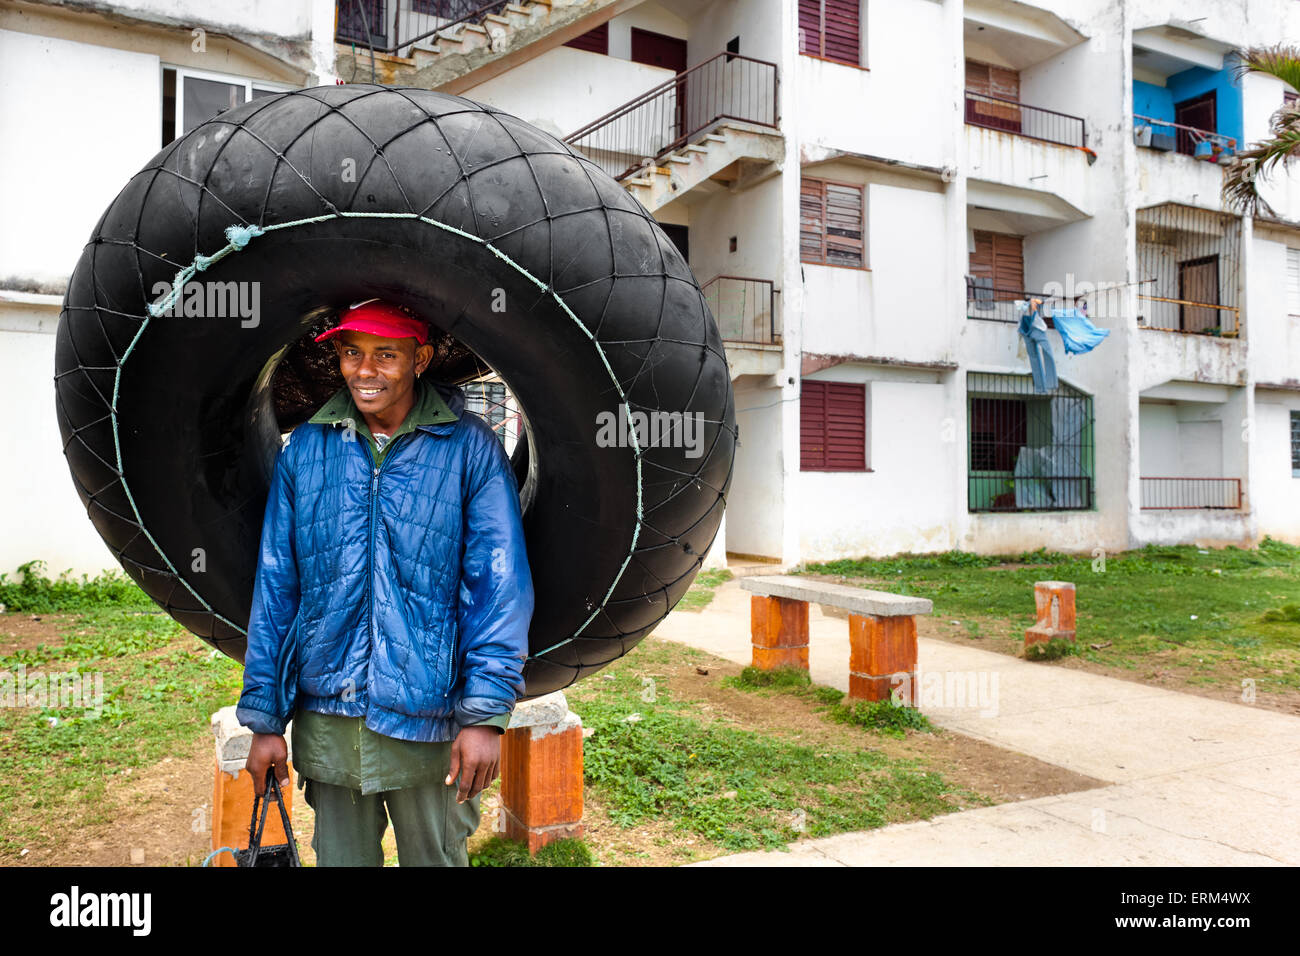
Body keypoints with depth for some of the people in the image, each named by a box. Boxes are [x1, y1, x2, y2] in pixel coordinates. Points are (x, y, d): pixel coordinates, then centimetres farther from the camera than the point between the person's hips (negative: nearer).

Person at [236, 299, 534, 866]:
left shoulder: (469, 447, -6)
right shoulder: (304, 449, 3)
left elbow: (501, 584, -9)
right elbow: (274, 588, 7)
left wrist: (486, 713, -15)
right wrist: (264, 717, 5)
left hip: (429, 719, -2)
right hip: (326, 718, 3)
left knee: (436, 858, 15)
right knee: (339, 857, 18)